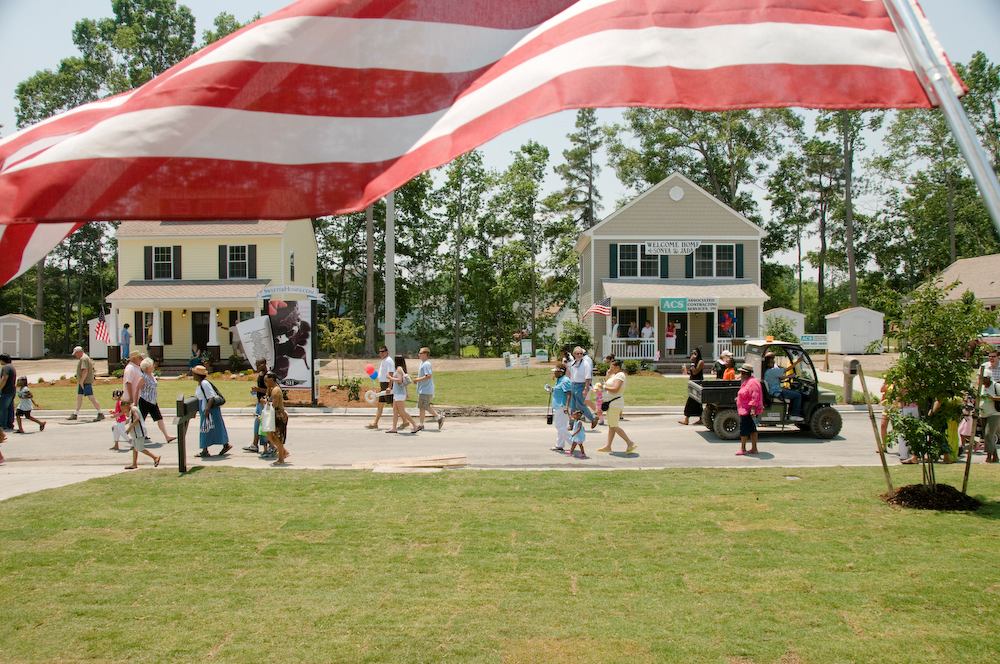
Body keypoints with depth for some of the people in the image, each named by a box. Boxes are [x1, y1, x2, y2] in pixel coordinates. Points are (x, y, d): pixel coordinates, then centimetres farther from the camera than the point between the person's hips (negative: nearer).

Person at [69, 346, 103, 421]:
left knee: (91, 398, -10)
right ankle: (75, 414, 20)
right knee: (79, 397, 13)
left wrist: (81, 381, -22)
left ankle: (100, 414, -7)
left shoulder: (83, 359, -15)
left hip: (86, 382, -11)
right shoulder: (85, 357, 18)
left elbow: (85, 371, -24)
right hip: (83, 382, 11)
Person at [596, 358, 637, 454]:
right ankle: (608, 446, 13)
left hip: (615, 404, -11)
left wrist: (604, 387, -15)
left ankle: (630, 443, -9)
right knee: (611, 426, 11)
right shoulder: (614, 375, 16)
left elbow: (615, 389, -26)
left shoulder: (620, 375, -15)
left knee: (614, 426, -10)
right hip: (611, 403, 11)